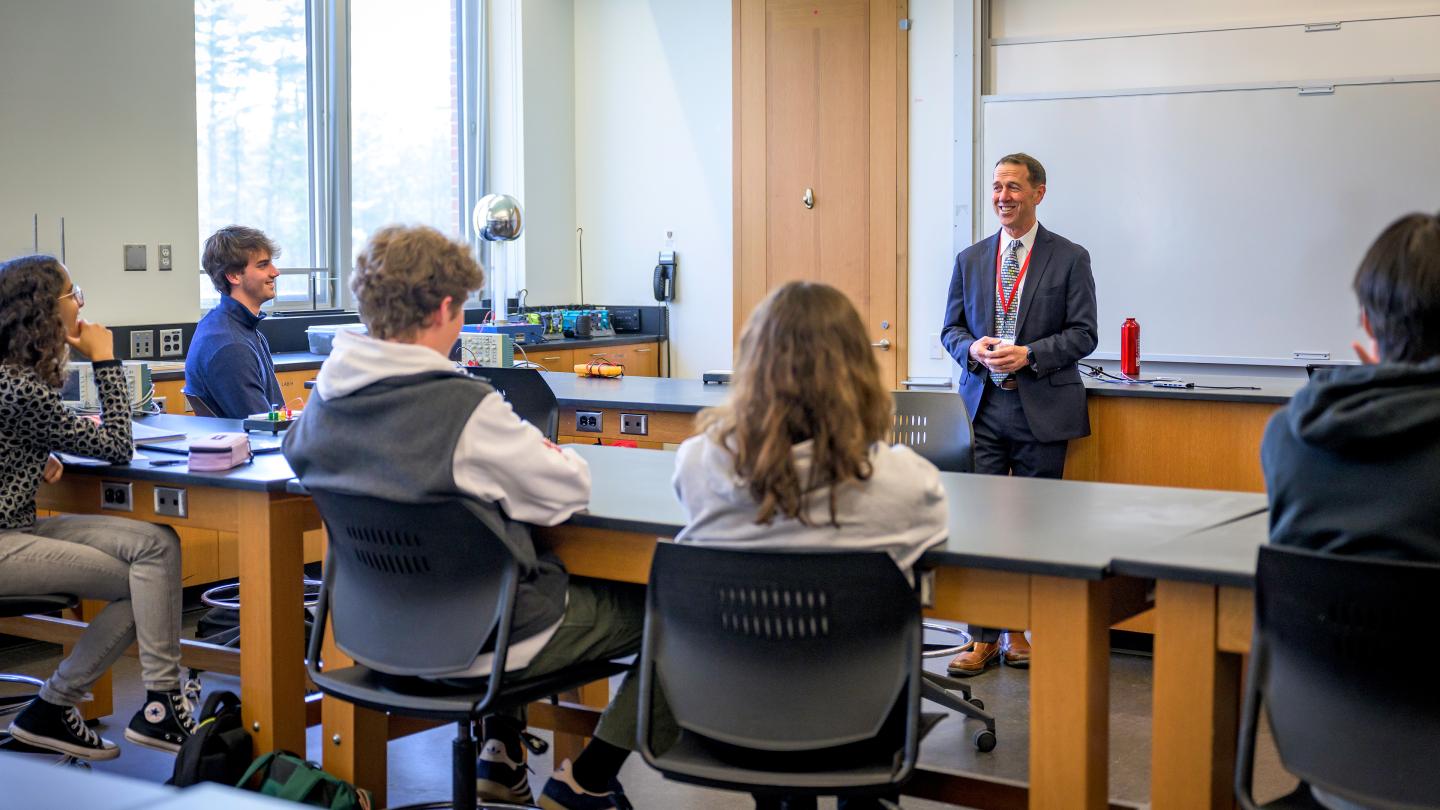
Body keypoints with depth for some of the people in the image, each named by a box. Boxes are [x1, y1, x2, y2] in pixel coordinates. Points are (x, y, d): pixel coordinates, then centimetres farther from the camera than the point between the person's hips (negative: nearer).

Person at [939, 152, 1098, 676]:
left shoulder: (1070, 258, 2)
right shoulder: (970, 259, 12)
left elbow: (1083, 333, -3)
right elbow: (951, 328, 14)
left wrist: (1029, 354, -17)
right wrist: (973, 348, -9)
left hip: (1042, 408, -2)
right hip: (983, 404, 3)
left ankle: (1022, 630, 16)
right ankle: (984, 637, 4)